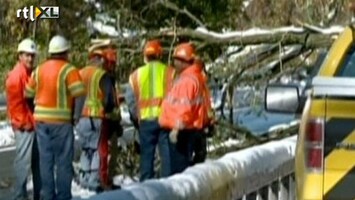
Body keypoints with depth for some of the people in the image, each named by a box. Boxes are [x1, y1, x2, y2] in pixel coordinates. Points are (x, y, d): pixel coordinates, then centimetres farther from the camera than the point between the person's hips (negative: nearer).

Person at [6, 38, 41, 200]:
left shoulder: (32, 74, 14)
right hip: (24, 126, -9)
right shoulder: (16, 76, -14)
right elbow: (15, 103, -17)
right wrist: (25, 123, -14)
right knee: (24, 161, -10)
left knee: (37, 161, 14)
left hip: (34, 124, 9)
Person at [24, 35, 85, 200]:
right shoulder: (68, 69, -11)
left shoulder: (39, 70, 9)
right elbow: (79, 92, -19)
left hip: (41, 119, 6)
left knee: (46, 160, 10)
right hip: (61, 120, -6)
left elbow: (28, 92, 13)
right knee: (63, 160, 1)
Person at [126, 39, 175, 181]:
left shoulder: (136, 74, 5)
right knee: (167, 154, 3)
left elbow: (131, 100, 6)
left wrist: (137, 116, 17)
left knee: (147, 154, 8)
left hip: (146, 119, 1)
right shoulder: (170, 72, 0)